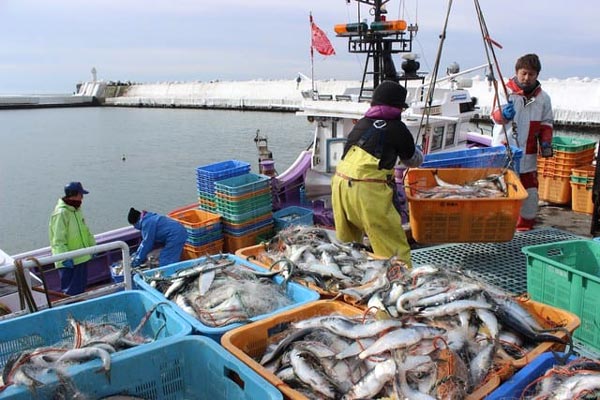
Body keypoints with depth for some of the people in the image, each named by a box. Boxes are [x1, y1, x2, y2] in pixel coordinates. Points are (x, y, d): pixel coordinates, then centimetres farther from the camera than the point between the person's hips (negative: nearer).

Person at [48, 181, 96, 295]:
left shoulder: (76, 209, 9)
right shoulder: (61, 213, -19)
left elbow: (85, 230, 20)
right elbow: (58, 240, -22)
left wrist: (92, 245, 19)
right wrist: (64, 258, -26)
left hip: (82, 257, 9)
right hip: (69, 262, -9)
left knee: (81, 287, 19)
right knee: (70, 292, -1)